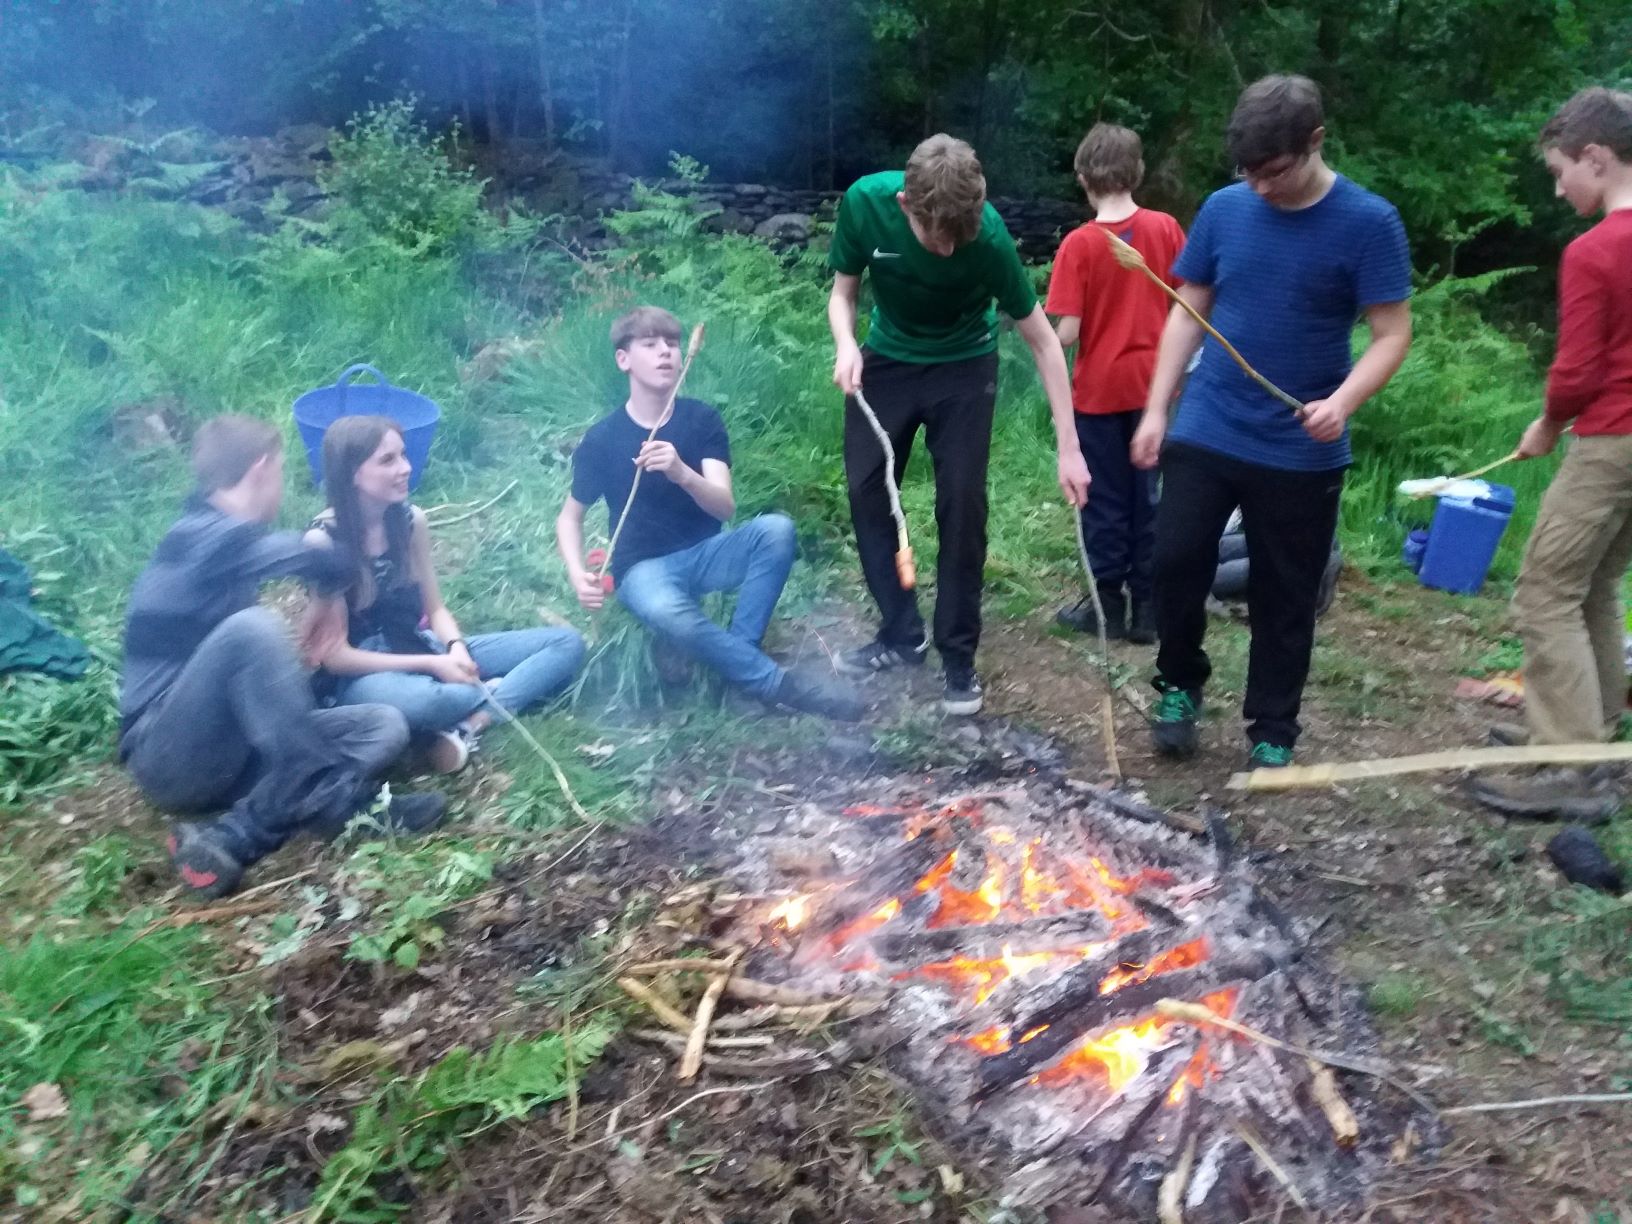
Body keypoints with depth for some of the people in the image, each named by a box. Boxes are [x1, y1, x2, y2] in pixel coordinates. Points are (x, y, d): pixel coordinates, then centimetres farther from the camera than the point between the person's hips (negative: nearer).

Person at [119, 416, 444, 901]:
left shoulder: (219, 540, 17)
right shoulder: (205, 535, -14)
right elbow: (332, 566, -18)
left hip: (221, 749, 9)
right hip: (170, 755, -9)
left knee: (385, 726, -8)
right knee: (250, 627, -34)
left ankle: (234, 838, -24)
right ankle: (328, 794, -25)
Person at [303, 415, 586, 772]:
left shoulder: (411, 520, -1)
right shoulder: (322, 540, -16)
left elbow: (435, 608, 8)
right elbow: (335, 655, -15)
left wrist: (455, 647, -15)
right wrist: (431, 666, -20)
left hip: (426, 651, 7)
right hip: (368, 674, -6)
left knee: (567, 643, -3)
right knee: (413, 701, -45)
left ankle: (469, 723, -23)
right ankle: (495, 697, -11)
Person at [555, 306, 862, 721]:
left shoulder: (702, 419, -6)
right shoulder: (601, 439, -9)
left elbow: (725, 506, -17)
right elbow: (569, 517, 4)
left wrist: (682, 473, -38)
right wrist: (578, 575, -16)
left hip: (706, 552, 3)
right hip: (645, 567, -2)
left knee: (776, 528, -26)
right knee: (666, 613, -38)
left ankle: (737, 652, -21)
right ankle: (777, 683, -22)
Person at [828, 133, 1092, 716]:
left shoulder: (988, 235, -29)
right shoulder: (864, 201, -24)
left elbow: (1043, 341, -20)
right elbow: (843, 293, -7)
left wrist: (1068, 446, -22)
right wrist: (846, 345, -29)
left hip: (963, 367, -3)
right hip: (886, 362, 3)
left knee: (961, 506, -7)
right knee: (867, 494, 2)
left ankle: (959, 656, 6)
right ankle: (902, 635, 17)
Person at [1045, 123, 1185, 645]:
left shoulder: (1080, 244, -13)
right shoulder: (1166, 229, -3)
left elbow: (1066, 334, -16)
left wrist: (1045, 333, 5)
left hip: (1099, 389, -3)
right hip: (1152, 385, 3)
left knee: (1105, 500, 8)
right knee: (1147, 496, 12)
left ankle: (1108, 606, 17)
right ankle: (1147, 608, 18)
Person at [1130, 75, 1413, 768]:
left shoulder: (1368, 222, -8)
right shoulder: (1224, 209, 2)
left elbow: (1393, 335, -8)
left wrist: (1343, 401, -27)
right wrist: (1157, 408, 3)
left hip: (1302, 453, -2)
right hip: (1204, 433, 3)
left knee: (1283, 599, 7)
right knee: (1175, 563, 0)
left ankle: (1272, 734, 23)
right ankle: (1180, 686, 26)